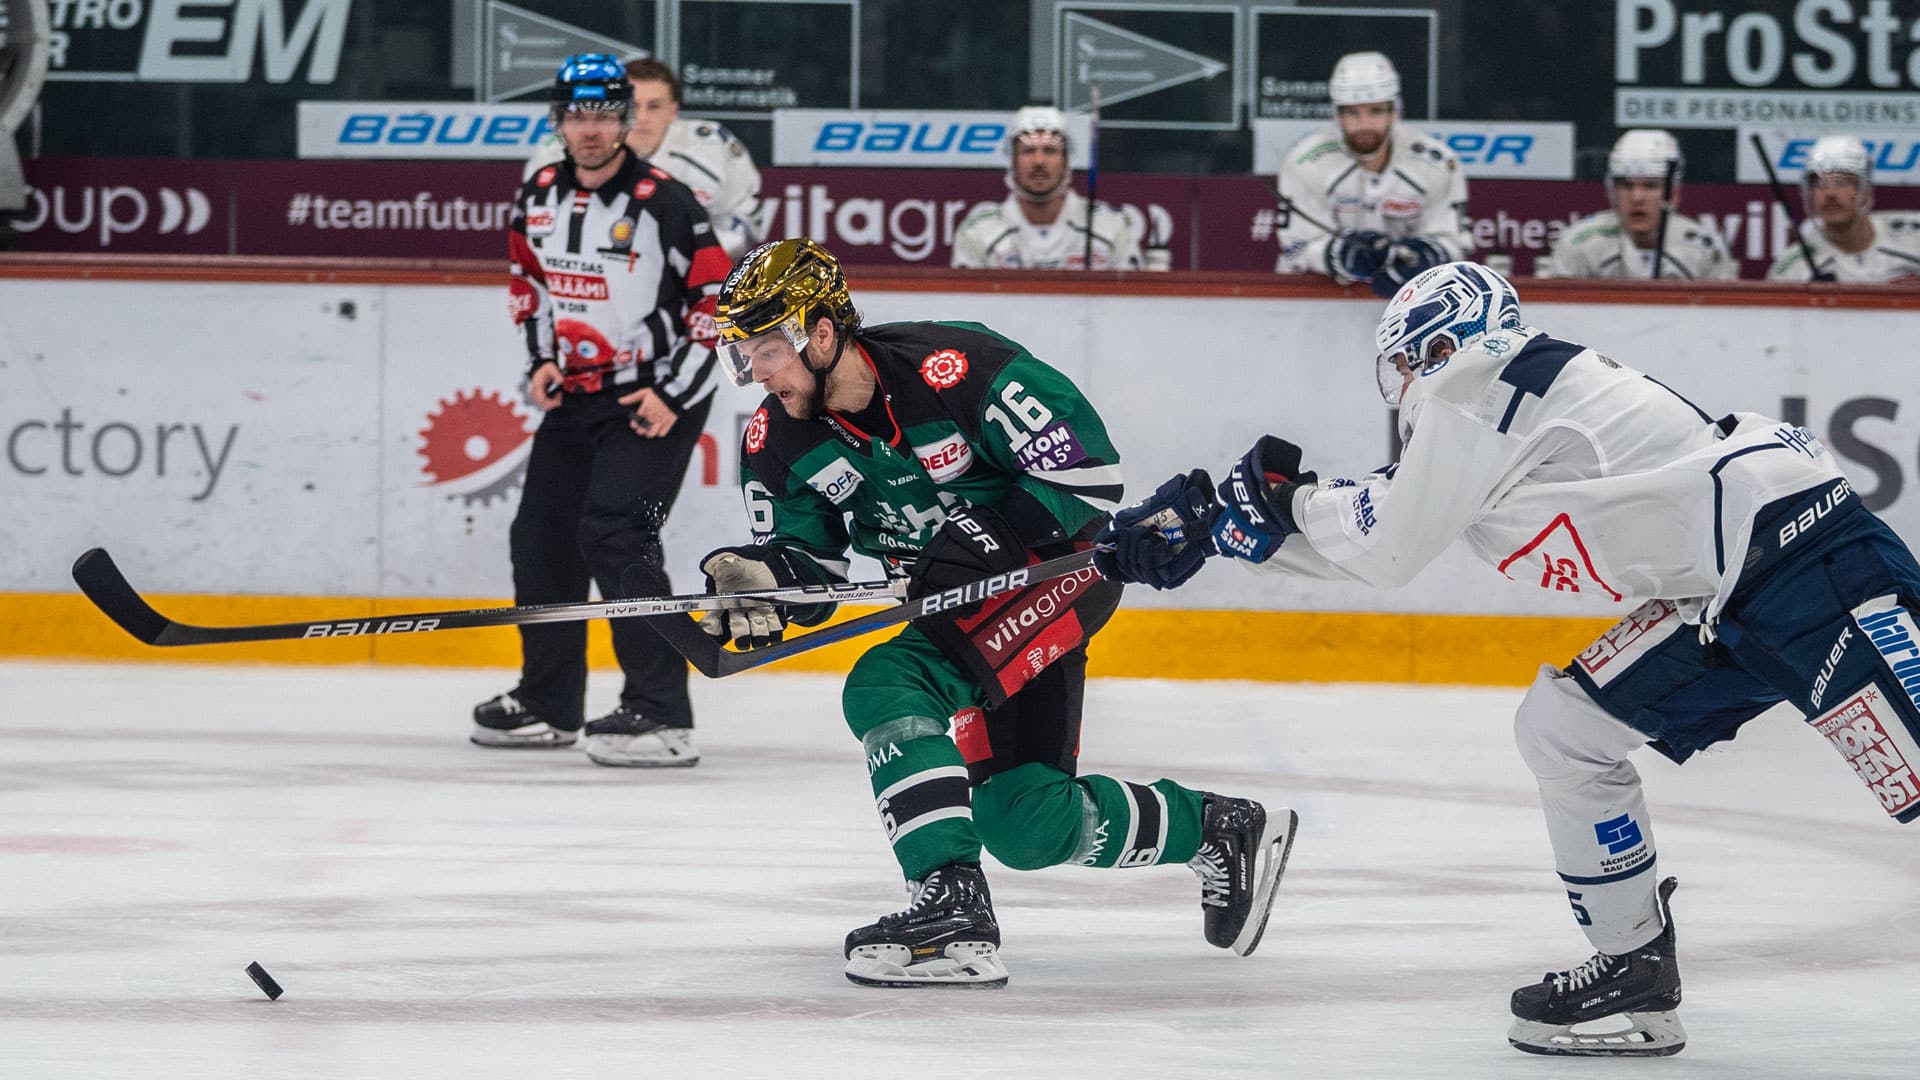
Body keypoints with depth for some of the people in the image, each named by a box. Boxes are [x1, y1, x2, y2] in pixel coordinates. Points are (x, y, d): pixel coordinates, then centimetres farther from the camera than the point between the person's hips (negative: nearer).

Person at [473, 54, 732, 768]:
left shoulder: (664, 202, -16)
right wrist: (540, 360, 7)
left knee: (615, 536, -21)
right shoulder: (538, 198, 4)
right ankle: (548, 702, 27)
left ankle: (661, 715, -20)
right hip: (575, 396, 8)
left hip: (653, 398, -8)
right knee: (542, 539, 10)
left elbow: (718, 298, -14)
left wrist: (674, 391, -17)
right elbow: (528, 281, 21)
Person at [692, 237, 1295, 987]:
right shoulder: (779, 440, -7)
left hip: (1056, 565, -8)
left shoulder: (954, 369, -27)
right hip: (958, 599, 8)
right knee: (1026, 824, 3)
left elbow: (1088, 476, -23)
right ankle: (1222, 832, 25)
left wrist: (987, 533, -30)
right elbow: (808, 569, -2)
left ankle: (951, 908, -33)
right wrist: (755, 577, -24)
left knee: (886, 688, -28)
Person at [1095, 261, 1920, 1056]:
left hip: (1802, 546, -10)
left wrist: (1278, 491, 14)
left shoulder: (1473, 385, -5)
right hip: (1723, 601, 10)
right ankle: (1634, 972, 17)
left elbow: (1386, 546, -1)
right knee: (1561, 727, 13)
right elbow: (1372, 531, 30)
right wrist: (1212, 521, 31)